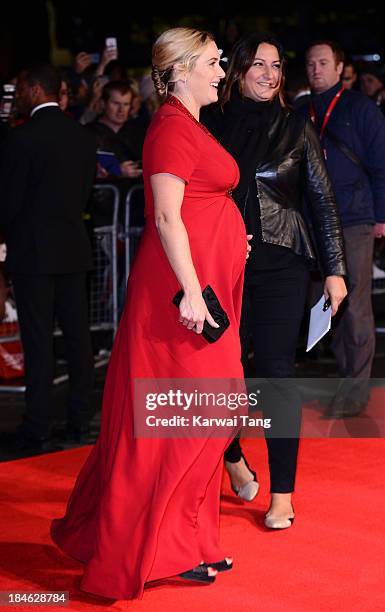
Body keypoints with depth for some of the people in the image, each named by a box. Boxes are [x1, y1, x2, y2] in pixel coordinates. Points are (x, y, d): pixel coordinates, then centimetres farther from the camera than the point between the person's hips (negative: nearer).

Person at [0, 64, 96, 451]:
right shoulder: (83, 137, 6)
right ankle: (80, 420, 16)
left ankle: (38, 429, 2)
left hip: (33, 252, -6)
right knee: (77, 335, 10)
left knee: (38, 340, -2)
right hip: (74, 249, 6)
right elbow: (85, 193, 10)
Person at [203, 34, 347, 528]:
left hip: (280, 265, -1)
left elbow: (322, 200, 3)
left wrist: (334, 270, -1)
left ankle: (282, 493, 1)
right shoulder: (214, 127, 4)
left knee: (276, 371, -5)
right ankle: (233, 457, 33)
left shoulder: (296, 129, 2)